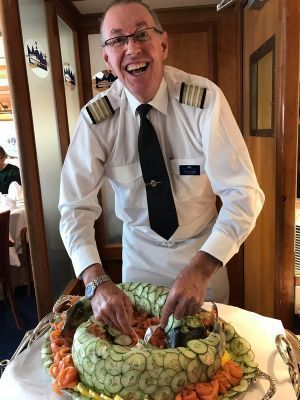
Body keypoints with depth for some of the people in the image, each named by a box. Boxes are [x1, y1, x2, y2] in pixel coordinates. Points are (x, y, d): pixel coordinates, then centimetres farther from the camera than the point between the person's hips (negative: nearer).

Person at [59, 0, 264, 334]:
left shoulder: (206, 99, -22)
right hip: (139, 249, 1)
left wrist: (202, 267, -39)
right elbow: (76, 206, -19)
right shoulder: (96, 118, -17)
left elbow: (243, 193, -25)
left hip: (204, 248, 0)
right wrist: (97, 281, -35)